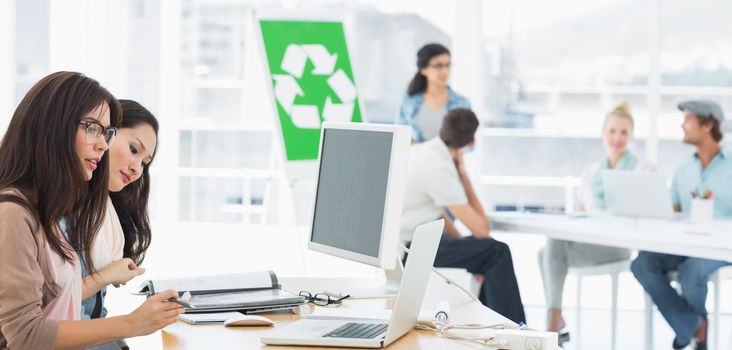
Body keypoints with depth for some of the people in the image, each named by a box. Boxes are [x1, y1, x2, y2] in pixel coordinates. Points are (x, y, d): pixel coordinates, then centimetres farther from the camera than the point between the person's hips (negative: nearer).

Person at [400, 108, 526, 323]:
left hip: (401, 243, 10)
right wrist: (463, 175, -7)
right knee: (498, 252, -7)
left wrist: (463, 244, 12)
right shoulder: (440, 169, -20)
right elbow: (481, 229, -14)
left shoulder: (421, 151, 8)